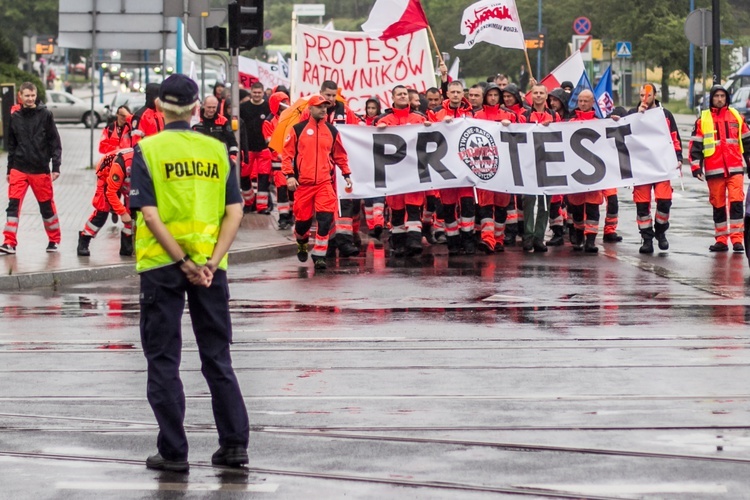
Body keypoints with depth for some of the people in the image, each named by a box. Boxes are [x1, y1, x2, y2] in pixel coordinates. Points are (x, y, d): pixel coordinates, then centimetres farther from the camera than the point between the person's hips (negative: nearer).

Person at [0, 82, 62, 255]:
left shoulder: (45, 115, -2)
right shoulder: (15, 117, 6)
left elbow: (55, 143, -2)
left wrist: (56, 167, -7)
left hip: (40, 169, -2)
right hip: (19, 169, 2)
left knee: (47, 206, 7)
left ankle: (54, 240, 22)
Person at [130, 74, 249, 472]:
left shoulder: (147, 150, -4)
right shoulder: (217, 150, 5)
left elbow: (151, 215, -13)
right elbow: (234, 213, -3)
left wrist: (183, 262, -13)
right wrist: (211, 262, -8)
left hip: (161, 264, -3)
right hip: (210, 263, 3)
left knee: (163, 360, 5)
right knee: (217, 357, 12)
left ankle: (173, 452, 4)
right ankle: (234, 444, 11)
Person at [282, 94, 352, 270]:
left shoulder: (332, 131, 10)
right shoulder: (298, 130, 1)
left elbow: (340, 155, 19)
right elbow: (287, 153, 0)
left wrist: (346, 174, 15)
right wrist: (289, 175, -9)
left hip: (324, 183, 1)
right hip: (303, 183, -1)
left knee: (326, 218, -14)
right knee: (303, 219, 7)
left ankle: (319, 255, -8)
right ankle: (302, 244, 38)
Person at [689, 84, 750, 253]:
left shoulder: (736, 117, 10)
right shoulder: (703, 120, 6)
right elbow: (695, 144, 5)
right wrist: (696, 167, -2)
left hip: (735, 169, 0)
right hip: (714, 171, 0)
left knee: (736, 203, -10)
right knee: (718, 205, 6)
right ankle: (721, 240, 13)